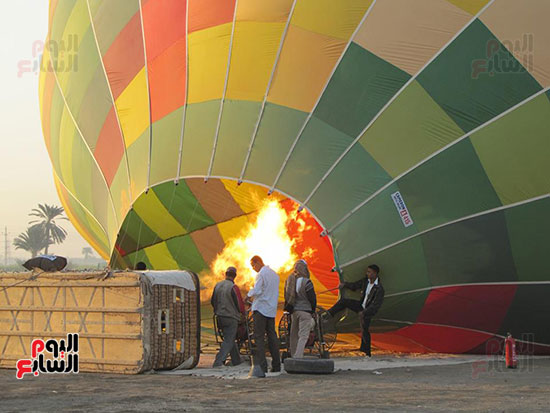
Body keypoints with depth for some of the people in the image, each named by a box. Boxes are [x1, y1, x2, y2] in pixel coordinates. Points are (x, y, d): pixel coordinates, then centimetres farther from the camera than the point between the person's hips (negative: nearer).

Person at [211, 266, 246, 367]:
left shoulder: (217, 285, 4)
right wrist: (242, 313, 8)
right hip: (231, 318, -7)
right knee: (228, 341, -2)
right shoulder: (233, 287, -16)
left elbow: (212, 301, 14)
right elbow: (240, 304, -13)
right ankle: (218, 362, -12)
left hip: (220, 317, 7)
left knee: (230, 339, 19)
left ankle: (236, 361, 27)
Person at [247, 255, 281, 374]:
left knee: (259, 337, -5)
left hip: (261, 309, -8)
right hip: (272, 310, 8)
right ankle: (276, 365, 11)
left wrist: (249, 294, 1)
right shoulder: (274, 274, 15)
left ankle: (261, 365, -11)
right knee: (272, 336, 11)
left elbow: (256, 291, -18)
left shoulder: (261, 274, -11)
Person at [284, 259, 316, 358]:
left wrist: (290, 309, 16)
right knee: (303, 336, -6)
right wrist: (313, 310, 5)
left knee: (294, 335, 15)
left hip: (293, 311, 6)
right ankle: (298, 357, -15)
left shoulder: (289, 280, 6)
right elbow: (312, 298, -10)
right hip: (305, 311, -6)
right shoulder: (306, 282, -14)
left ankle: (293, 356, 19)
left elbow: (287, 297, 11)